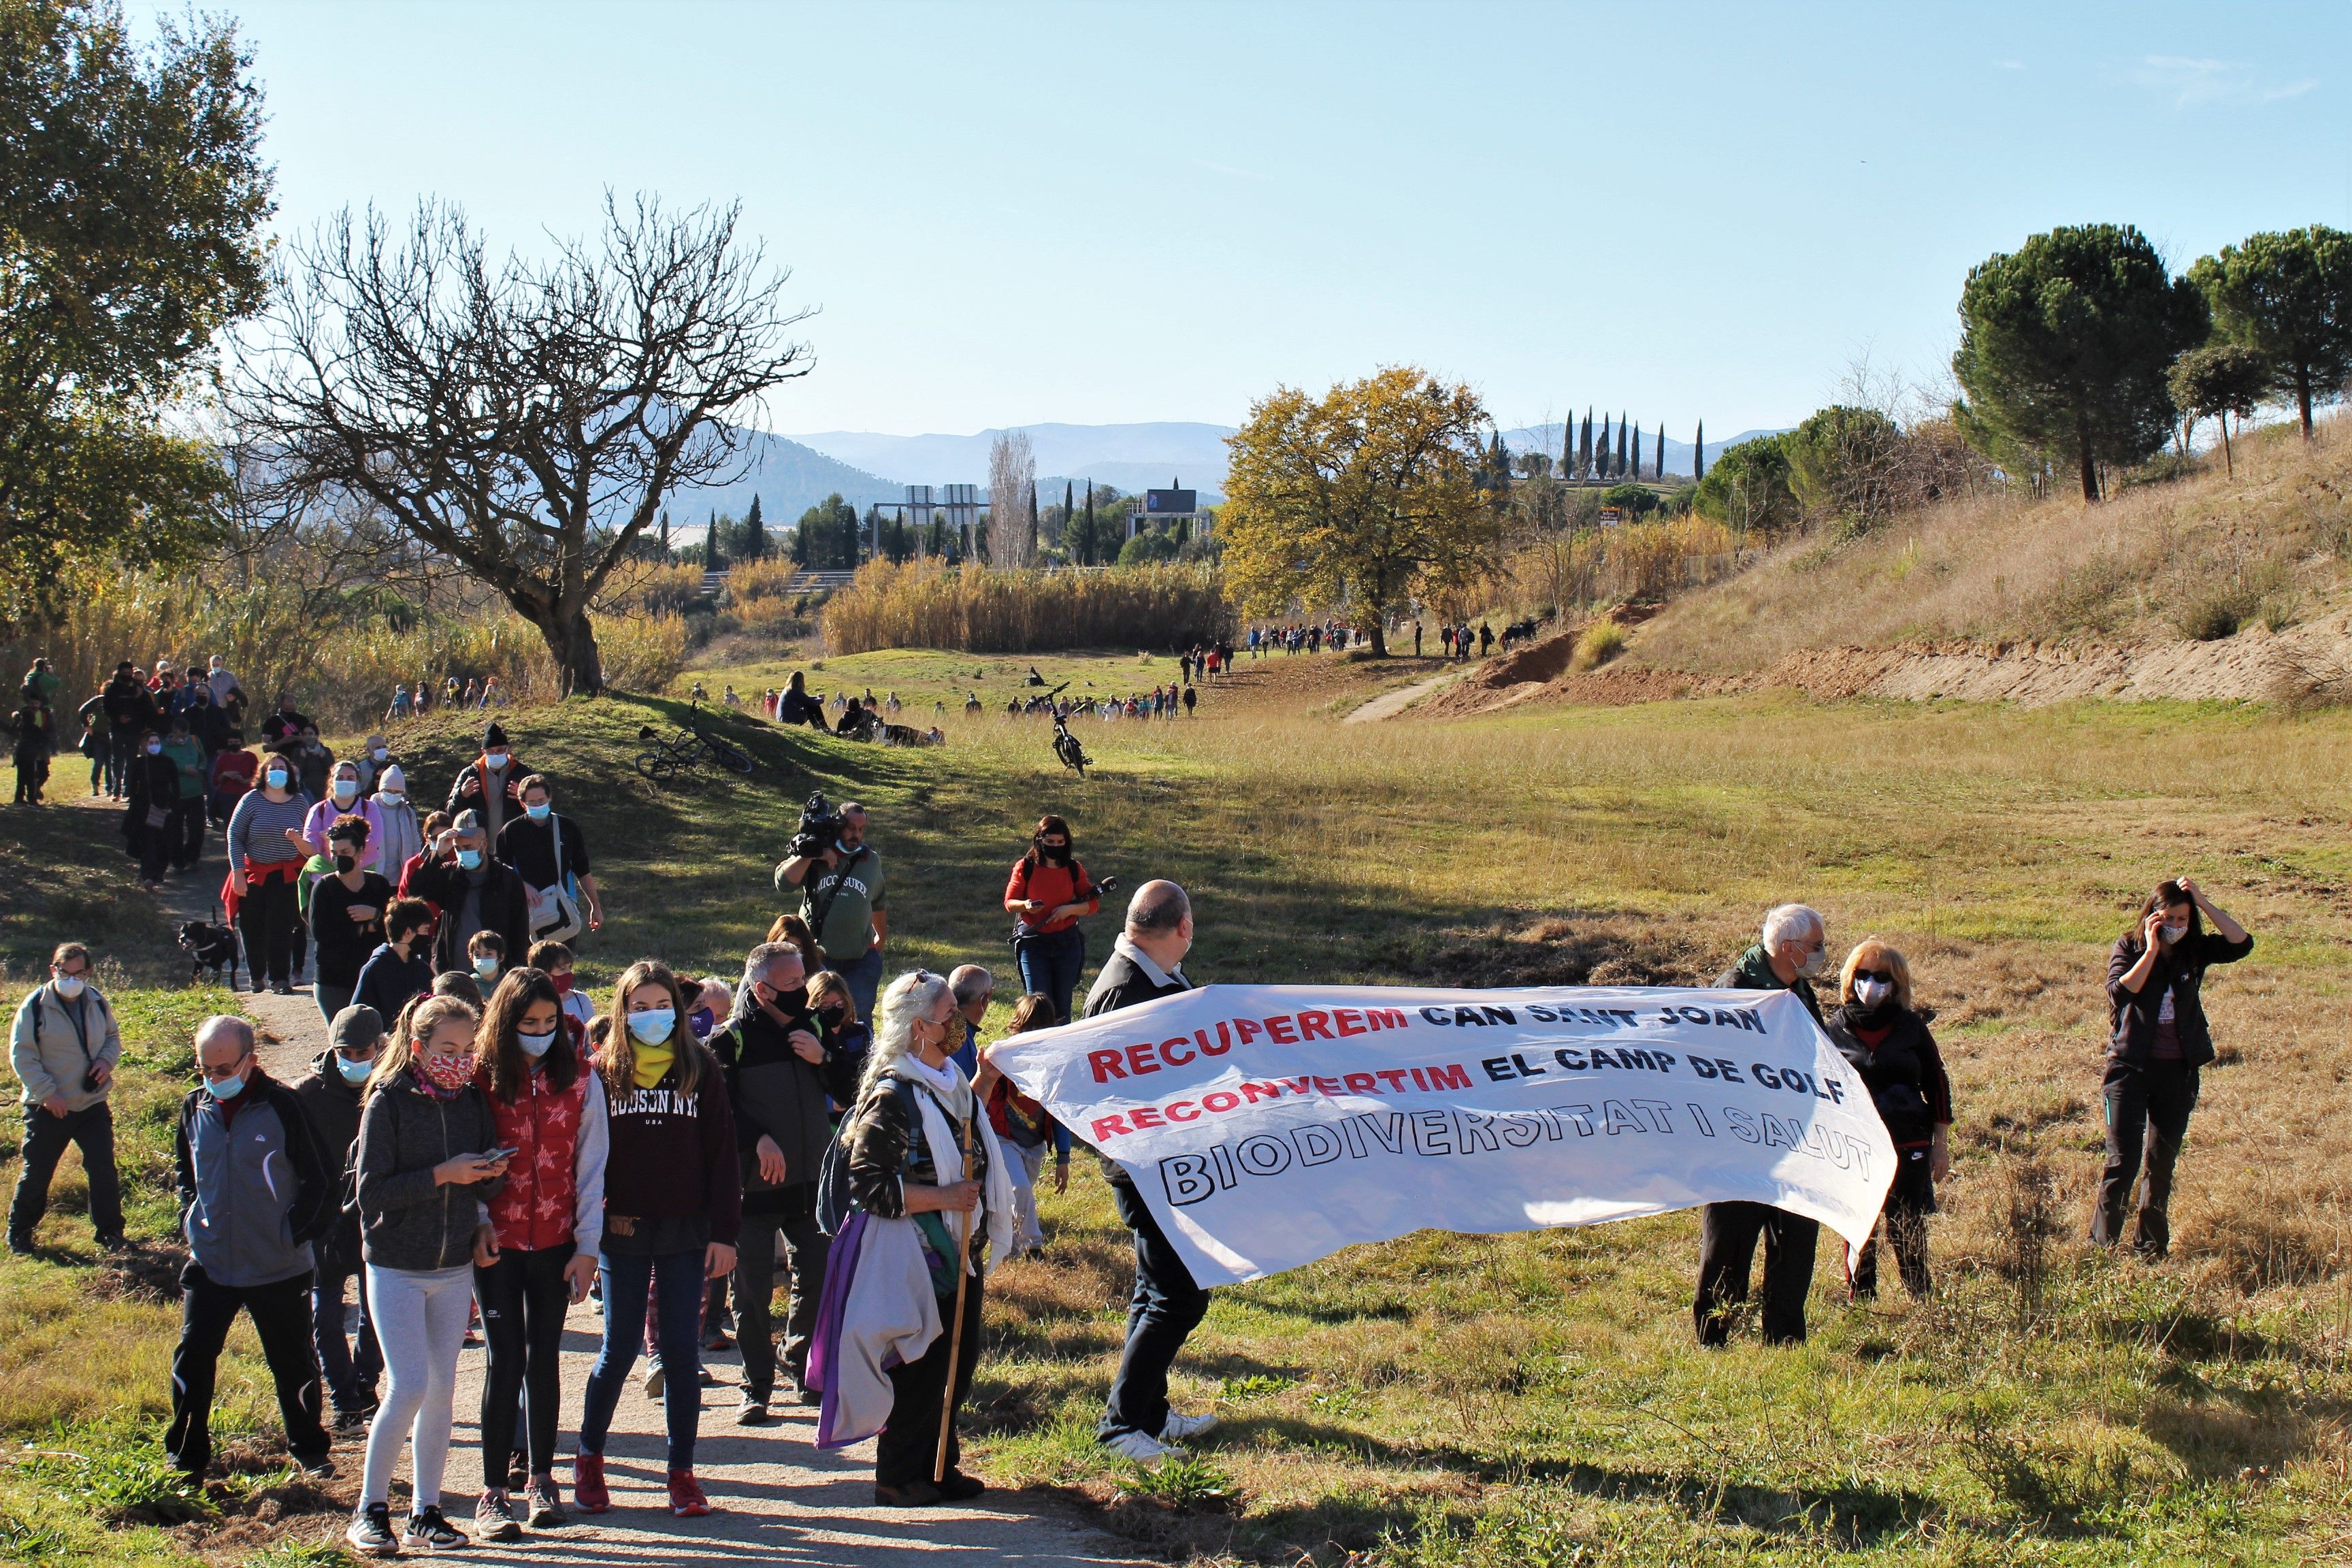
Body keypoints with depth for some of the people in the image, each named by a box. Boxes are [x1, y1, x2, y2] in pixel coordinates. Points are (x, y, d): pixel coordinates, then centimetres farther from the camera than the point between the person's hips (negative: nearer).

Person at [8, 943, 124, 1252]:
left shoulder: (97, 1001, 0)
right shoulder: (35, 1005, -13)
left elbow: (113, 1036, 15)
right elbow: (21, 1055, -11)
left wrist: (107, 1060, -6)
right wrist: (47, 1093, -17)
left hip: (93, 1105, 3)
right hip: (48, 1109, -3)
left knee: (103, 1170, 3)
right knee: (36, 1172, 8)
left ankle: (109, 1230, 18)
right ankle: (19, 1232, 27)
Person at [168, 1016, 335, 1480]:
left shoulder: (282, 1106, -13)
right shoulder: (194, 1107, 1)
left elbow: (316, 1180, -6)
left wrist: (296, 1232, -9)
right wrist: (189, 1219, 7)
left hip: (279, 1267, -3)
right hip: (210, 1264, 3)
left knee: (293, 1363, 10)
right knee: (193, 1359, 3)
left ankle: (309, 1449, 27)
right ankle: (185, 1456, 17)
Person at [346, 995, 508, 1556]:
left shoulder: (472, 1102, 4)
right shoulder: (388, 1101, -9)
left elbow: (486, 1187, 8)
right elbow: (372, 1192, -14)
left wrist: (492, 1173, -14)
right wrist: (442, 1176, -22)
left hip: (455, 1268, 5)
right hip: (396, 1268, -5)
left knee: (442, 1391, 7)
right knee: (409, 1388, -10)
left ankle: (426, 1512, 17)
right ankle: (370, 1509, 5)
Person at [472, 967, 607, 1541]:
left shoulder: (579, 1079, -1)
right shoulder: (480, 1079, -4)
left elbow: (590, 1166, 1)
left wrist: (587, 1246, -3)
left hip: (555, 1243, 1)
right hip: (496, 1244, -1)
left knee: (544, 1357, 8)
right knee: (506, 1359, -3)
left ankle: (542, 1481, 20)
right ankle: (493, 1492, 4)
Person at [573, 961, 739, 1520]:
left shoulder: (700, 1070, 4)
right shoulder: (603, 1071, 3)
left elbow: (721, 1153, 2)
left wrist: (724, 1233, -3)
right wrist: (594, 1218, -9)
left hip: (685, 1233, 1)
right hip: (622, 1232, 0)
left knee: (681, 1351, 3)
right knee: (620, 1348, 4)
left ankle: (682, 1473, 11)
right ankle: (589, 1458, 24)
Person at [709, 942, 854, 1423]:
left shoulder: (813, 1029, 8)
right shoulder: (731, 1039, -8)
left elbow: (851, 1091, 9)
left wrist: (823, 1059, -8)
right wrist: (758, 1140, -19)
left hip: (810, 1182, 5)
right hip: (753, 1185, -5)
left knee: (816, 1279, 10)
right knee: (753, 1291, 1)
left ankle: (802, 1370, 29)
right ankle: (757, 1388, 11)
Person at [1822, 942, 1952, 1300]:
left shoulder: (1911, 1026, 4)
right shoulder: (1834, 1028, 2)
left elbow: (1937, 1085, 8)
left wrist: (1941, 1143, 5)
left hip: (1909, 1148, 0)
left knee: (1908, 1235, 2)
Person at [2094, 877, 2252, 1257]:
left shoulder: (2196, 950, 4)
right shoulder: (2129, 947, -3)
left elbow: (2242, 943, -10)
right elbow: (2120, 990, -20)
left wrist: (2203, 902, -12)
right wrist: (2151, 949, -19)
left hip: (2178, 1072, 3)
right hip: (2131, 1068, -3)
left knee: (2162, 1164, 11)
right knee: (2123, 1162, -7)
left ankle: (2150, 1247, 21)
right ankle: (2101, 1246, 0)